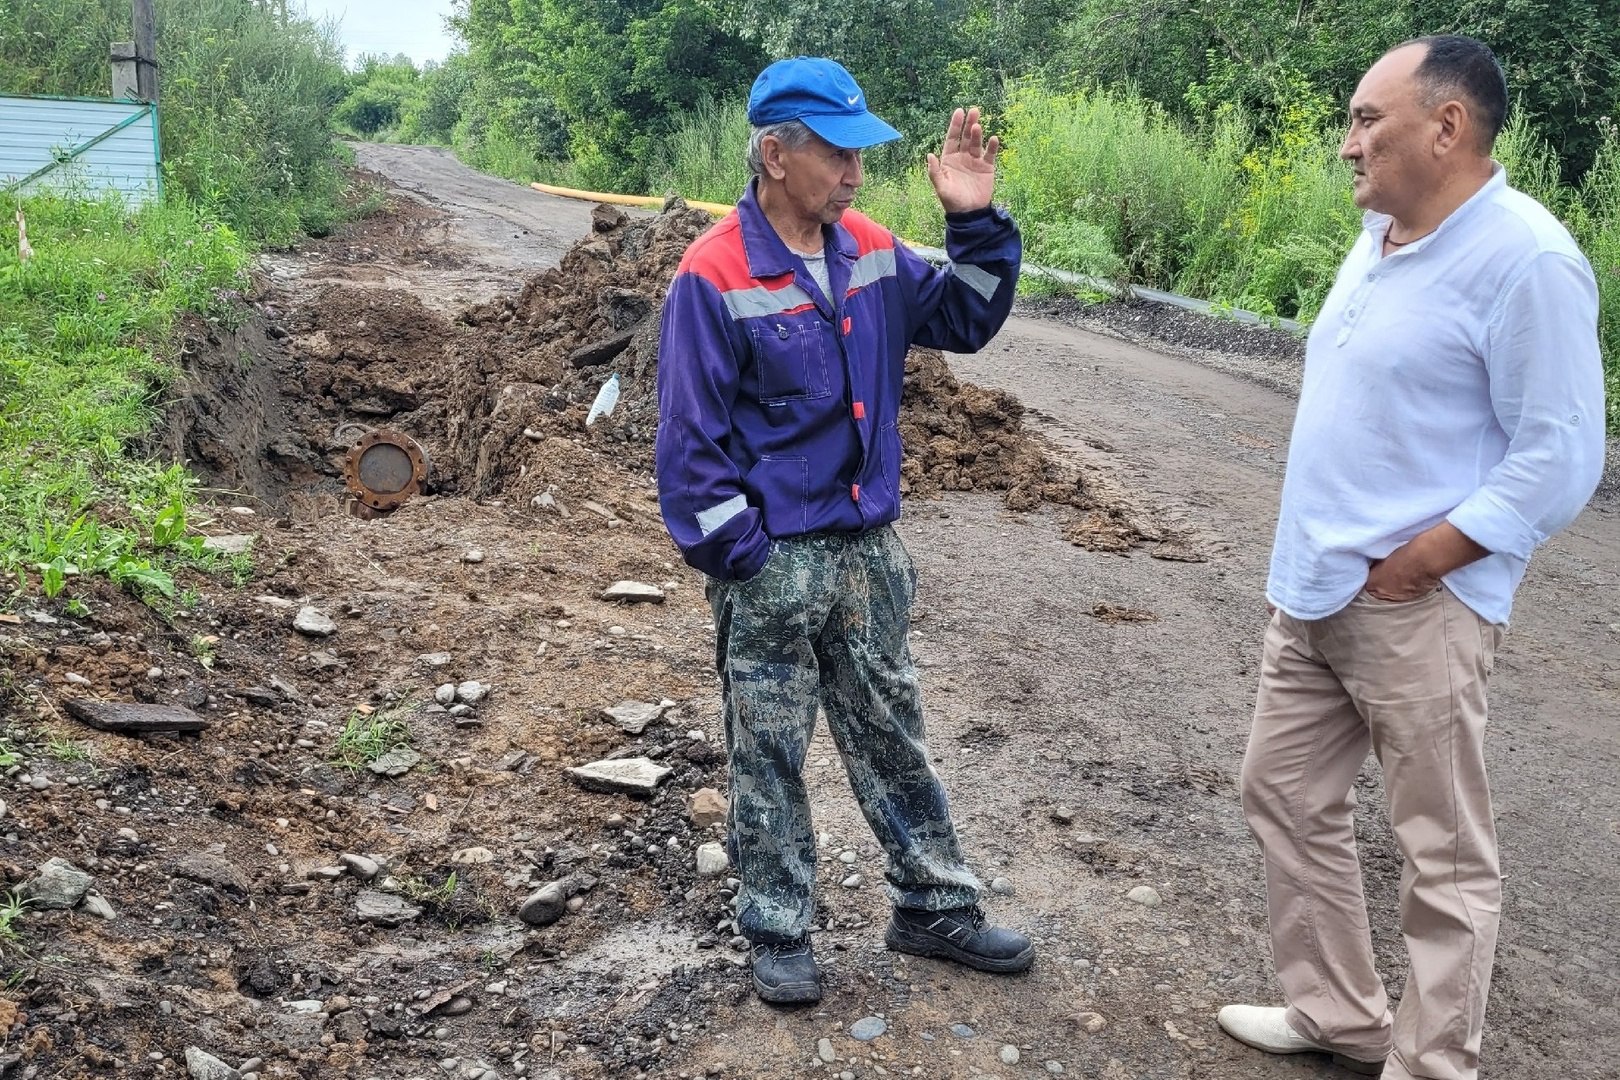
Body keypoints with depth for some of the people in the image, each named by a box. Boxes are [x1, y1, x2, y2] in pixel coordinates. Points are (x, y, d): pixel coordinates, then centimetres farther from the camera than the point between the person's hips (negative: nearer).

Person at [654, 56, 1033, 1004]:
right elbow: (691, 436, -14)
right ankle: (780, 934, 27)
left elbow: (964, 321, 10)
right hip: (774, 563, -5)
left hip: (871, 549, 6)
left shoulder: (872, 253, 3)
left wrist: (976, 223, -5)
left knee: (893, 733, 18)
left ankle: (937, 907, 33)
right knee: (770, 753, 10)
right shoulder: (716, 276, -15)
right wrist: (739, 558, -14)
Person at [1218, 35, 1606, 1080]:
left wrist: (1413, 563, -18)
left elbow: (1561, 457, -17)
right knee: (1287, 796, 17)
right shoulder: (1378, 238, 11)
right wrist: (1314, 556, 14)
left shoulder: (1524, 259, -16)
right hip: (1313, 591, 9)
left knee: (1445, 854, 5)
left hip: (1416, 609, -9)